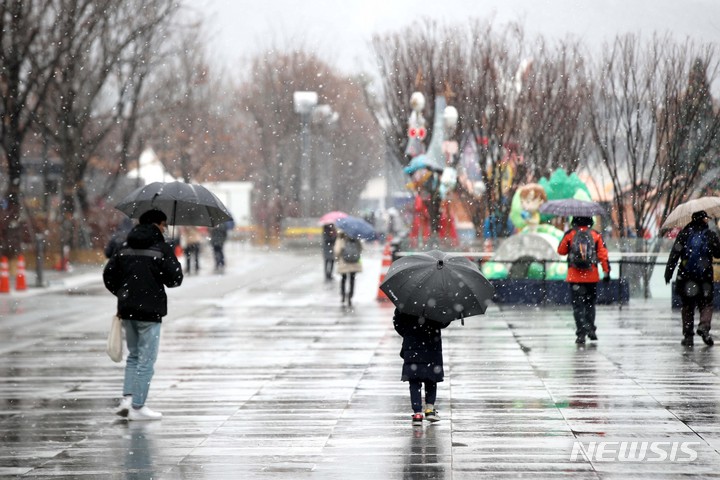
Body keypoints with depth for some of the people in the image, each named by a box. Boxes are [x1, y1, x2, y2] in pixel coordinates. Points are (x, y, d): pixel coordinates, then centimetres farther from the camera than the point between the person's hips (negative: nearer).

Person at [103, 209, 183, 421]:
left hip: (127, 309, 6)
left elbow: (108, 275, 9)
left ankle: (128, 398, 6)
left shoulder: (125, 248, 9)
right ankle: (137, 407, 0)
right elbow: (175, 278, -10)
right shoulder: (162, 249, -8)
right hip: (150, 311, -6)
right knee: (146, 360, 0)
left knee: (134, 356, 20)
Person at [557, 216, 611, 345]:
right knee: (590, 303, 19)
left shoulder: (569, 234, -4)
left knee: (578, 305, 0)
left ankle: (581, 332, -11)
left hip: (575, 276, -2)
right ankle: (591, 329, 18)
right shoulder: (596, 235, -1)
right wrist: (606, 271, 1)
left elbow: (561, 251, 8)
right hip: (592, 276, 2)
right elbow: (603, 254, -3)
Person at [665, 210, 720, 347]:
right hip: (705, 277, 0)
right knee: (706, 304, 8)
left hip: (686, 277, 0)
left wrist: (668, 272, -3)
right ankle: (704, 326, -18)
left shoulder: (684, 234, 0)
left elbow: (674, 253, -5)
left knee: (687, 306, 9)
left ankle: (688, 335, 5)